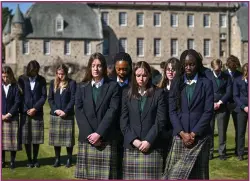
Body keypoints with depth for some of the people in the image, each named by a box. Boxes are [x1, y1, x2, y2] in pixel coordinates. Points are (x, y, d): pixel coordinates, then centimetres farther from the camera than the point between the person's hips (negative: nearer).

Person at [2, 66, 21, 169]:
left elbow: (17, 102, -2)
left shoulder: (15, 87, 2)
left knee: (13, 139, 0)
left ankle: (12, 161, 10)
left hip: (12, 117, -1)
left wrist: (9, 114, -9)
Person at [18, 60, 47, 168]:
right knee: (26, 138, 2)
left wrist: (35, 108, -9)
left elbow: (44, 96, 1)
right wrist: (26, 110, -7)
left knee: (36, 138, 2)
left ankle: (35, 159, 16)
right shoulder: (22, 79, 3)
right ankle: (29, 160, 14)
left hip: (37, 112, 0)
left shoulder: (41, 80, 5)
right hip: (25, 112, 0)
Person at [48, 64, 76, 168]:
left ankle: (69, 159, 11)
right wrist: (55, 110, -7)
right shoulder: (53, 83, 9)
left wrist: (65, 111, -14)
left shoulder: (71, 83, -1)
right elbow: (50, 98, 7)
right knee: (55, 138, 6)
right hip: (55, 115, 3)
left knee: (68, 138, 0)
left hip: (68, 115, -3)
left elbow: (73, 99, -5)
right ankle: (57, 159, 16)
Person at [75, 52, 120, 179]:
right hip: (86, 139, 2)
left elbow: (112, 111, -6)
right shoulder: (82, 87, 12)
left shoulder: (113, 86, 4)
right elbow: (79, 111, 2)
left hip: (107, 140, -2)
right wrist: (89, 134, -10)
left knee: (105, 175, -4)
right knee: (88, 175, 2)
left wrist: (99, 133, -13)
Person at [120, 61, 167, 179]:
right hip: (131, 147, 2)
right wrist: (133, 140, -8)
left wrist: (148, 141, -11)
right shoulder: (127, 94, 10)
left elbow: (161, 120, -2)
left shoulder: (158, 93, 4)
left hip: (152, 147, -2)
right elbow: (123, 121, 5)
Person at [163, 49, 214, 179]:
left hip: (200, 137, -1)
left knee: (198, 173, 3)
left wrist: (194, 133, -10)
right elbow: (172, 111, 3)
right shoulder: (176, 83, 8)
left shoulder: (206, 83, 2)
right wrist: (182, 133, -8)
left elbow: (208, 111, -4)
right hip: (180, 137, 2)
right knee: (175, 173, -3)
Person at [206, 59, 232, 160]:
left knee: (222, 131, 2)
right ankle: (209, 152, 7)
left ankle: (222, 152, 11)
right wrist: (211, 103, -10)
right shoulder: (207, 76, 2)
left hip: (222, 107, 1)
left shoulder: (226, 77, 6)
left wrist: (219, 102, -9)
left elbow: (229, 92, 1)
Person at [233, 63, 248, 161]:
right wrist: (244, 107, -12)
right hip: (241, 109, -1)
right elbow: (236, 96, -2)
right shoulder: (237, 80, -1)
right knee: (240, 132, 3)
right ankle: (240, 153, 12)